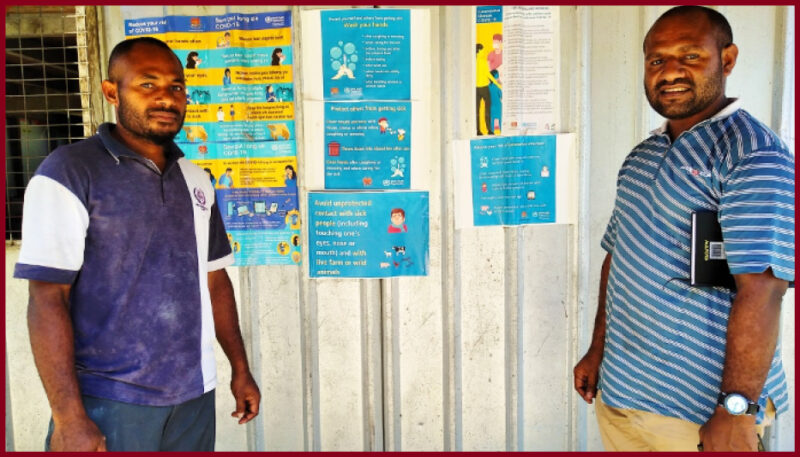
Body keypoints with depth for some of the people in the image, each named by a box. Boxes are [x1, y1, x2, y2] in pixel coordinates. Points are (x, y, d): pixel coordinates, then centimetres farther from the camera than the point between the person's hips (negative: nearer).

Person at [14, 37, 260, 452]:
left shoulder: (196, 181, 8)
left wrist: (240, 369, 12)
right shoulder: (70, 172, -9)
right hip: (108, 403, -5)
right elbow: (47, 298, -13)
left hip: (195, 397, 6)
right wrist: (68, 418, -17)